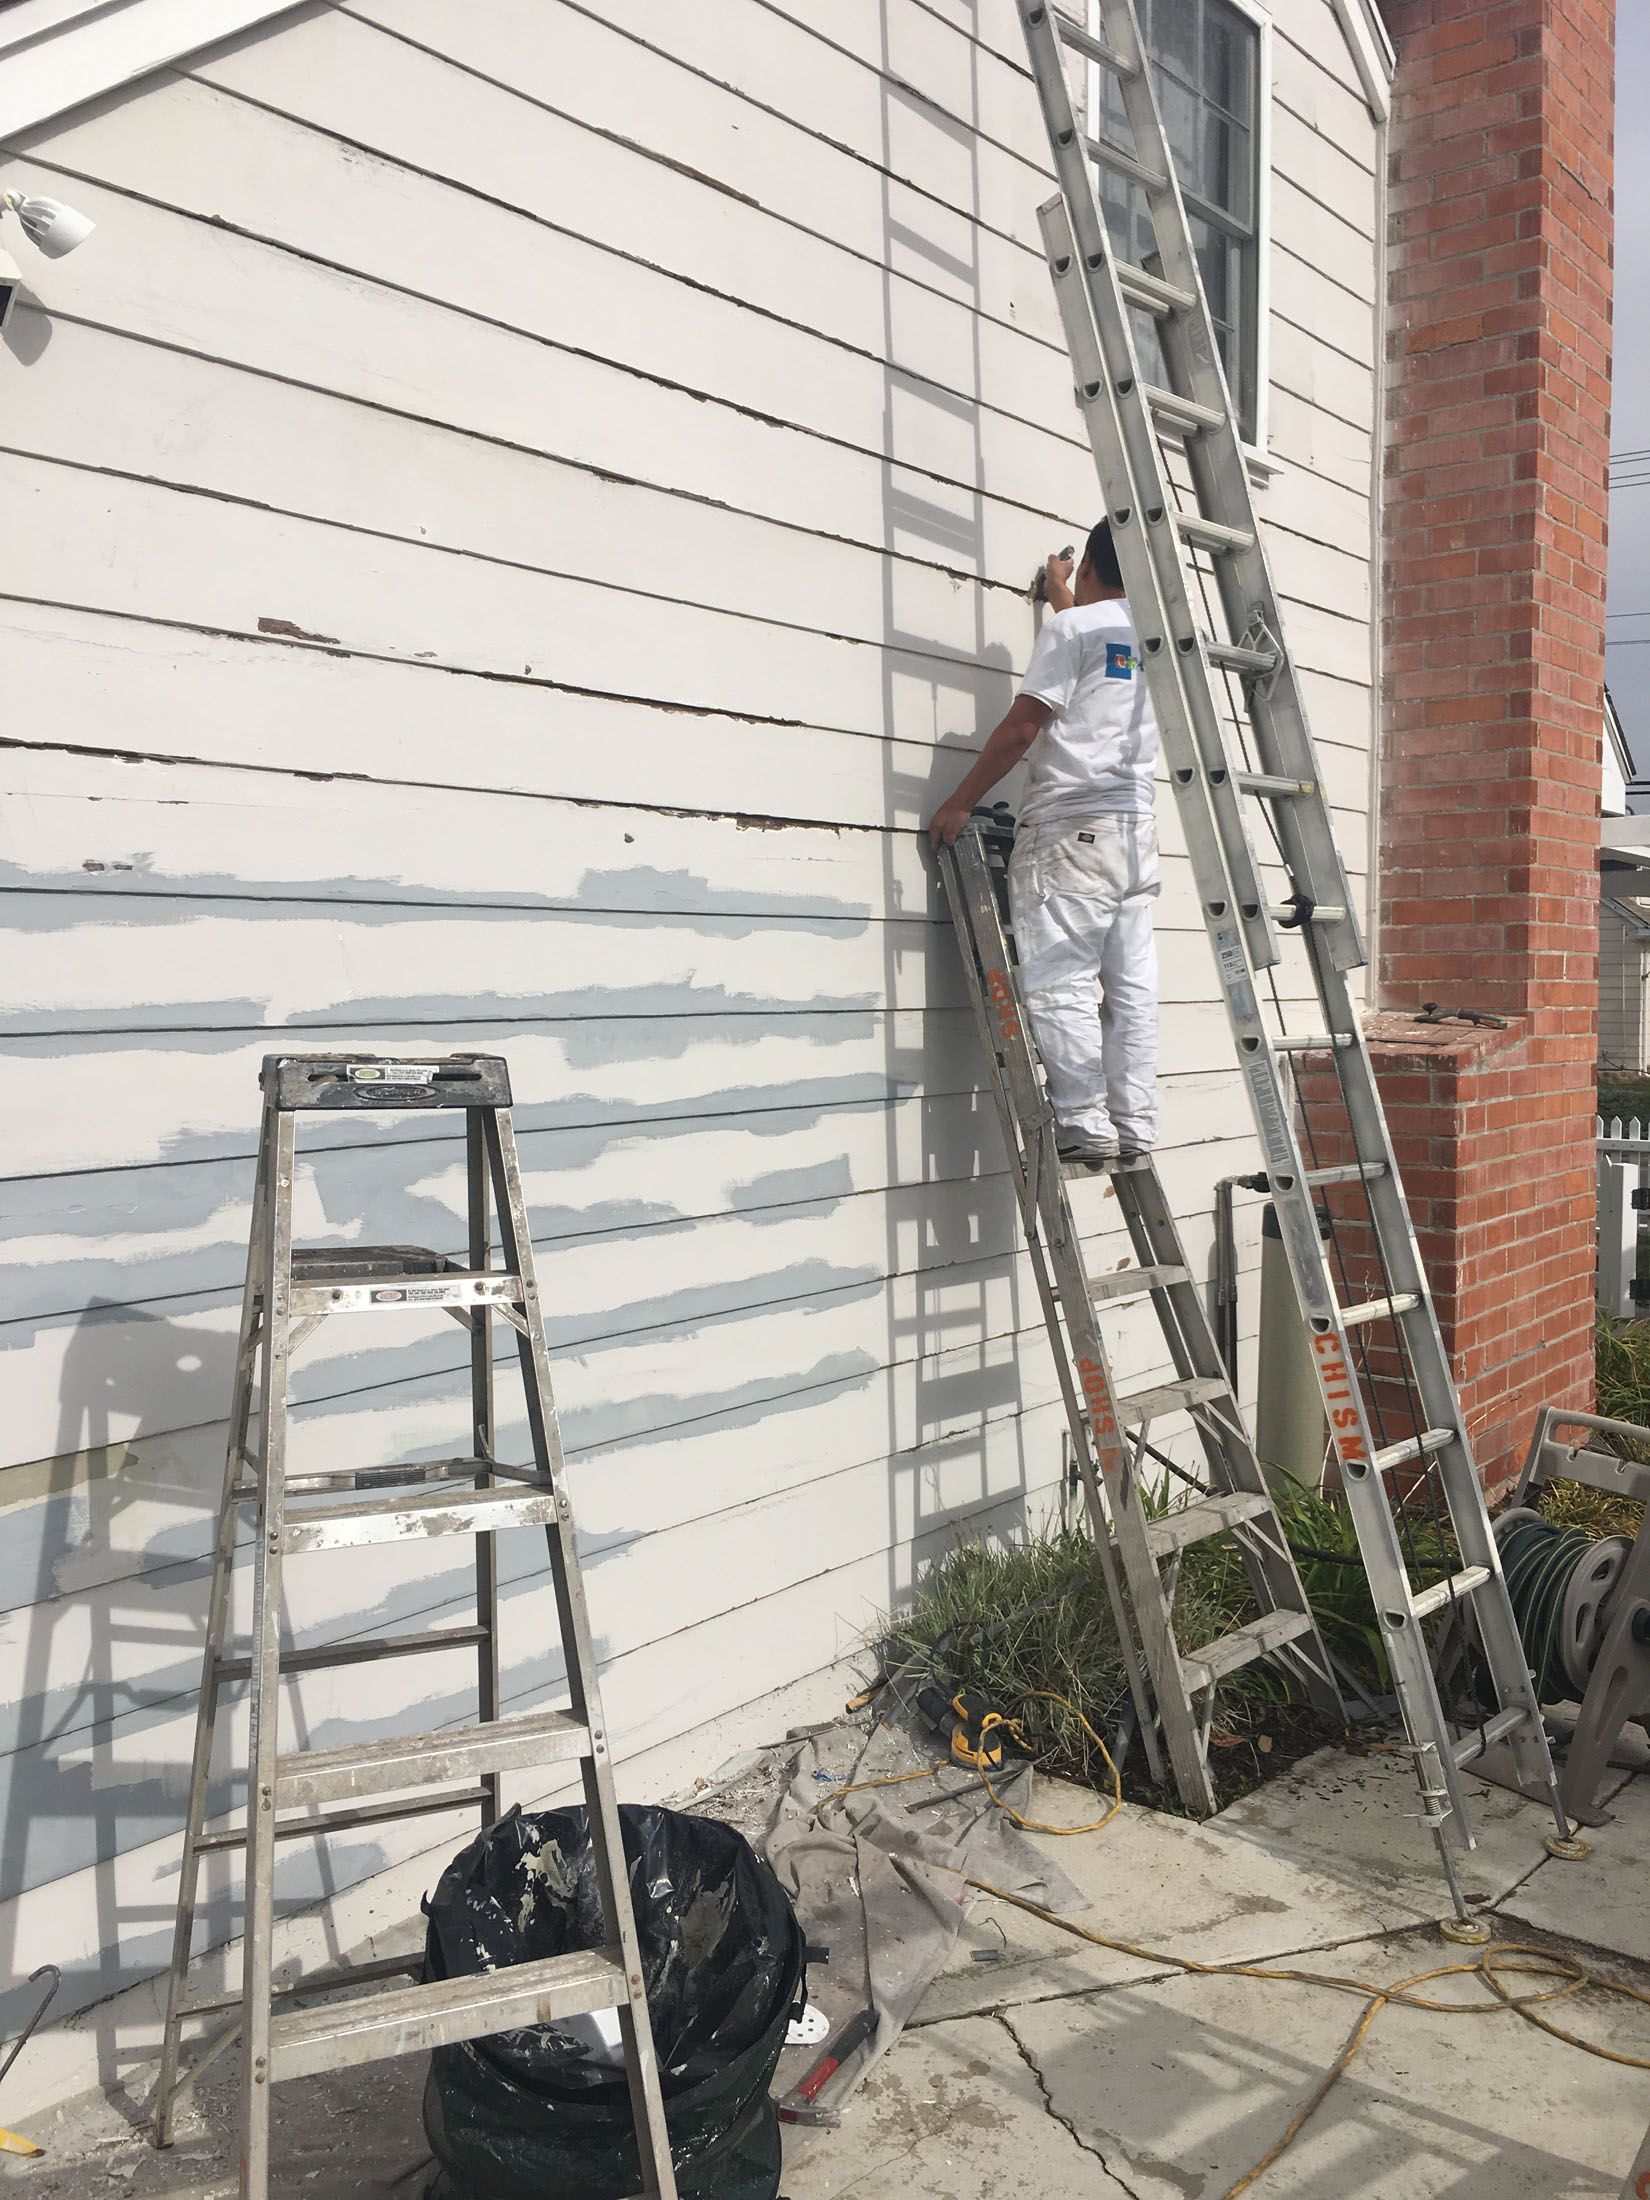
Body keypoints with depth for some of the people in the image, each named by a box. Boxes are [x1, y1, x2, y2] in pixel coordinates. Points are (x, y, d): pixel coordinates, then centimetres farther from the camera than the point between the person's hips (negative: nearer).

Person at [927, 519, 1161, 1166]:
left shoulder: (1070, 628, -3)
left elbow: (1022, 726, -9)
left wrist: (959, 804, -3)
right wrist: (1061, 595, 57)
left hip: (1070, 828, -7)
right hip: (1138, 830, 7)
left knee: (1060, 985, -7)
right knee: (1131, 989, 5)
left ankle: (1085, 1125, -10)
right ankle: (1134, 1130, 6)